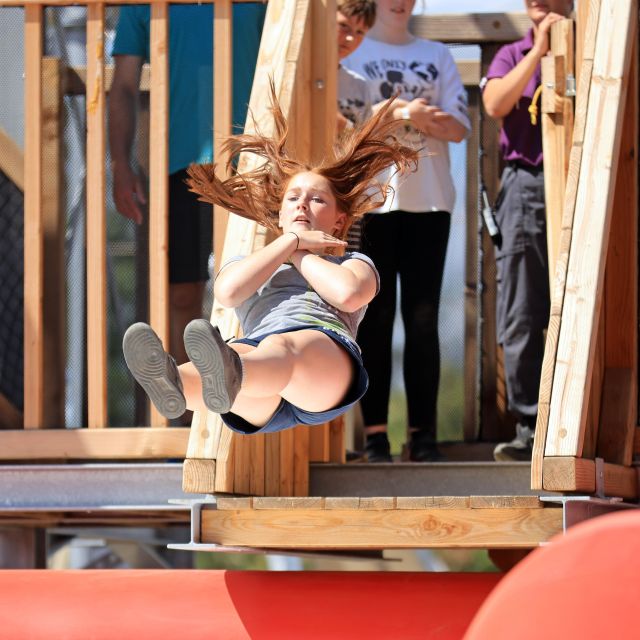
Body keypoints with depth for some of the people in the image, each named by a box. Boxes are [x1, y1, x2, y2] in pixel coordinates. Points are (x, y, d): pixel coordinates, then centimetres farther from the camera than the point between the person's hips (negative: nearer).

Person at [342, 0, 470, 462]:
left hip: (429, 199, 2)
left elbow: (459, 126, 6)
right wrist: (395, 113, -14)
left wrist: (423, 117, -12)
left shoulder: (437, 56, 14)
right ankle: (375, 431, -2)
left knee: (423, 316, -1)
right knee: (375, 315, -3)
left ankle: (424, 433, -1)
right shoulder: (350, 54, 8)